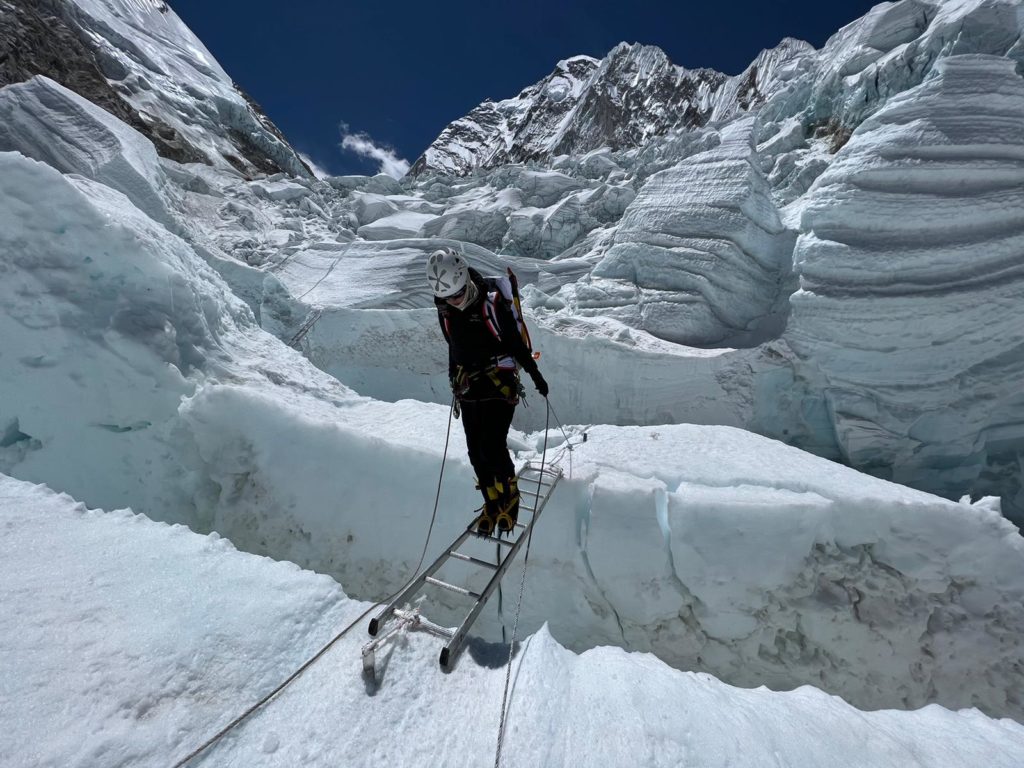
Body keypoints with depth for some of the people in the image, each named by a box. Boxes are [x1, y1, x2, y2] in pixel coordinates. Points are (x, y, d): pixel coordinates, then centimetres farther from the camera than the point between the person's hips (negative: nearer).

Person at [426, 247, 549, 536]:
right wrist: (455, 380, 21)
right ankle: (492, 504, 26)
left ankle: (510, 496, 18)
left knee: (492, 447, -10)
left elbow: (516, 342, -10)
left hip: (500, 381, -6)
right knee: (476, 453, 6)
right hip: (469, 385, 6)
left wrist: (535, 375, -5)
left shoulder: (493, 302, -18)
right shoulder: (445, 310, 1)